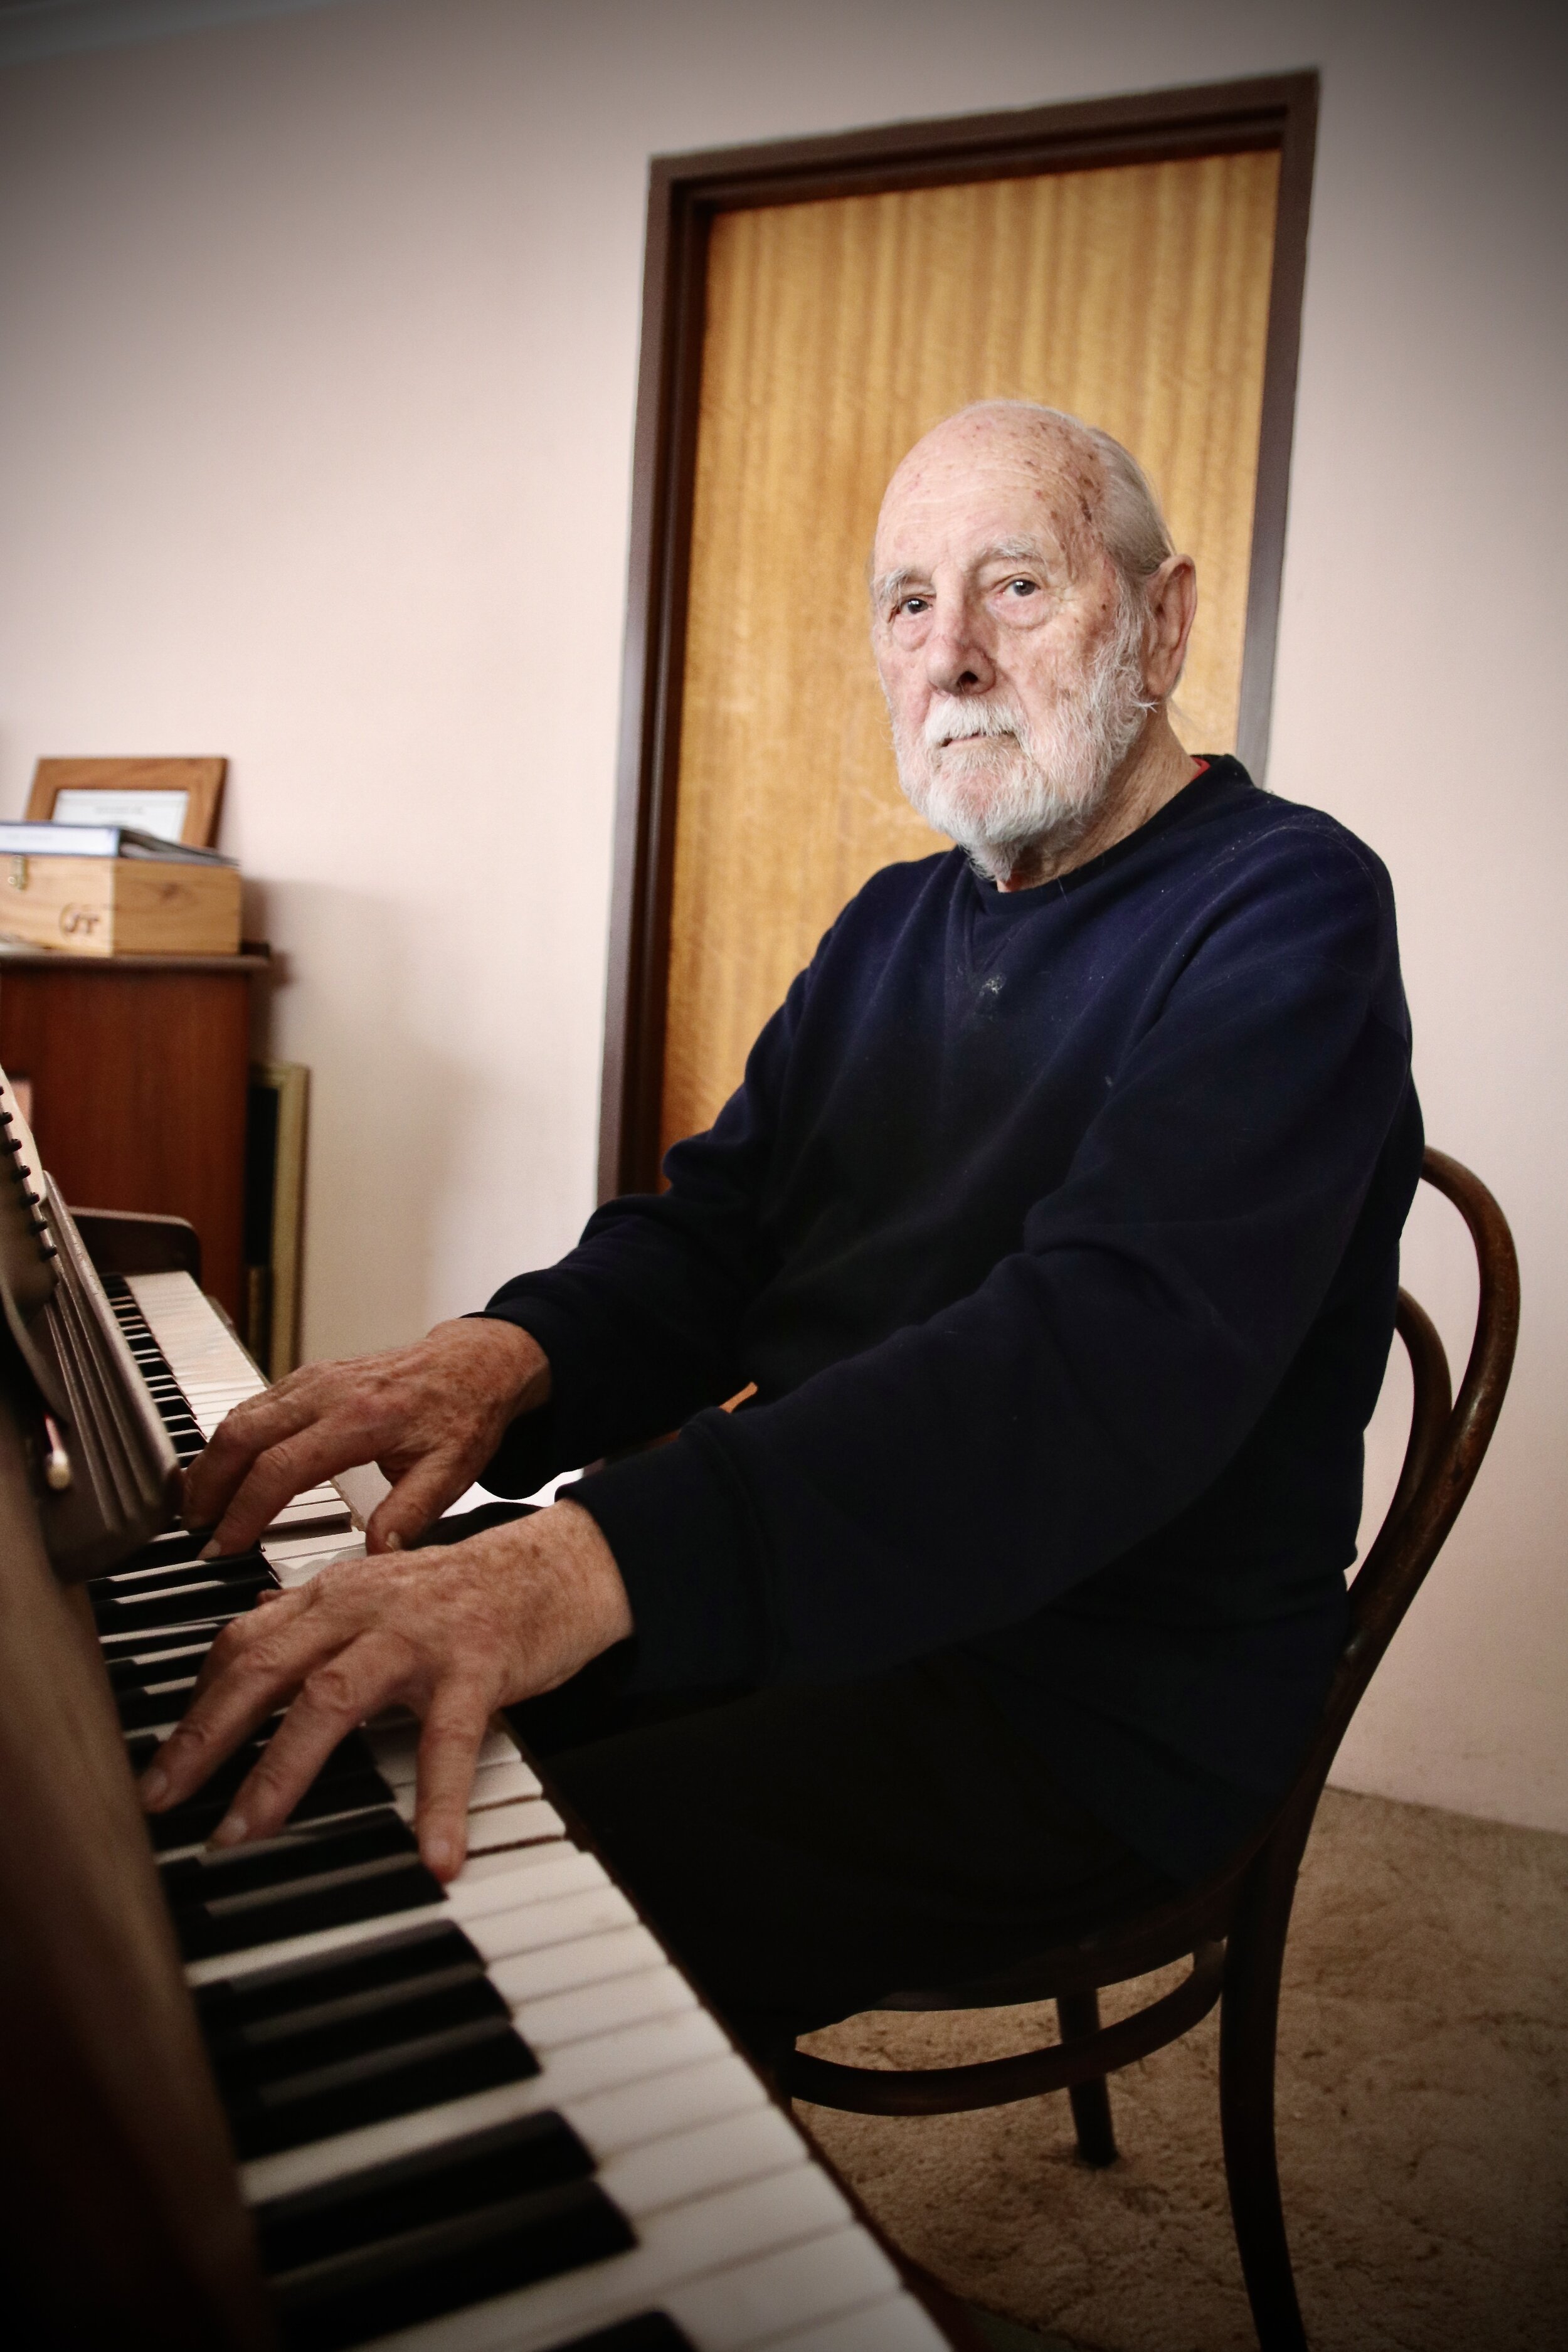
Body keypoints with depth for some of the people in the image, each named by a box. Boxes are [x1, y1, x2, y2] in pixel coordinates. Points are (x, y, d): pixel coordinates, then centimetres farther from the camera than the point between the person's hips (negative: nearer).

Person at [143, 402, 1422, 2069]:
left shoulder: (1287, 907, -14)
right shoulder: (899, 924, 14)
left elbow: (1115, 1355, -30)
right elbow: (713, 1229, 9)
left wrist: (611, 1557, -42)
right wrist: (512, 1355, -15)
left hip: (1093, 1689, -7)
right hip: (813, 1582, 8)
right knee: (320, 1730, 1)